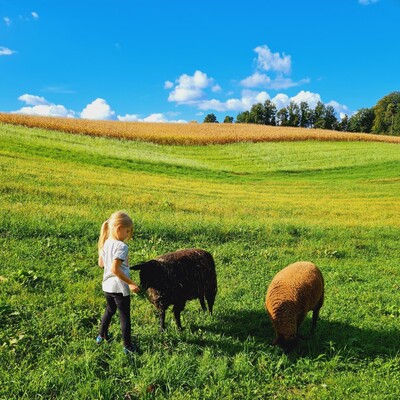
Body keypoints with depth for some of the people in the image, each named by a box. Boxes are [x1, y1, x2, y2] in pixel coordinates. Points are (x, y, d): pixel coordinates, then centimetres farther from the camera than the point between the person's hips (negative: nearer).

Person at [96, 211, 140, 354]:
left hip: (107, 286, 8)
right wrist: (131, 283, -24)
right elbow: (115, 269, -29)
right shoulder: (121, 246, -24)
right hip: (120, 288, -8)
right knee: (125, 317, 7)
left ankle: (102, 336, 44)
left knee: (110, 310, 29)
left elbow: (101, 264, 11)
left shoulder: (105, 243, 1)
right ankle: (128, 346, 18)